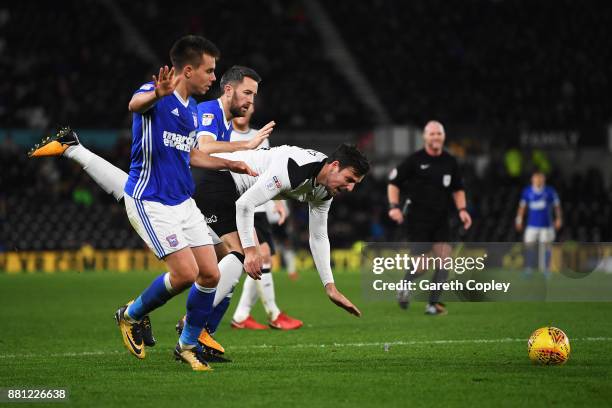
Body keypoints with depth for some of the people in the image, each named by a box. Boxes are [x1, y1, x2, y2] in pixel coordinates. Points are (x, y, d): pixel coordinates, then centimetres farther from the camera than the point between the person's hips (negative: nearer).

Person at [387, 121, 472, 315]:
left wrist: (462, 209, 4)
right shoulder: (414, 160, -7)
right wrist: (394, 206, -14)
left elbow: (458, 189, 19)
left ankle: (433, 303, 2)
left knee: (445, 259, -8)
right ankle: (405, 287, 21)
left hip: (440, 219, 5)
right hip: (417, 218, -5)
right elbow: (393, 182, -2)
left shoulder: (450, 162, 7)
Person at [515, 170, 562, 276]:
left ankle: (546, 269, 10)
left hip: (546, 224, -1)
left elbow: (557, 205, 6)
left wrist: (558, 219, 5)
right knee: (529, 245, -4)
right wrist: (519, 219, 8)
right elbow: (522, 206, 9)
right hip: (532, 225, 1)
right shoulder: (527, 191, 1)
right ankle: (529, 268, 4)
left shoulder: (550, 191, -3)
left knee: (546, 245, 1)